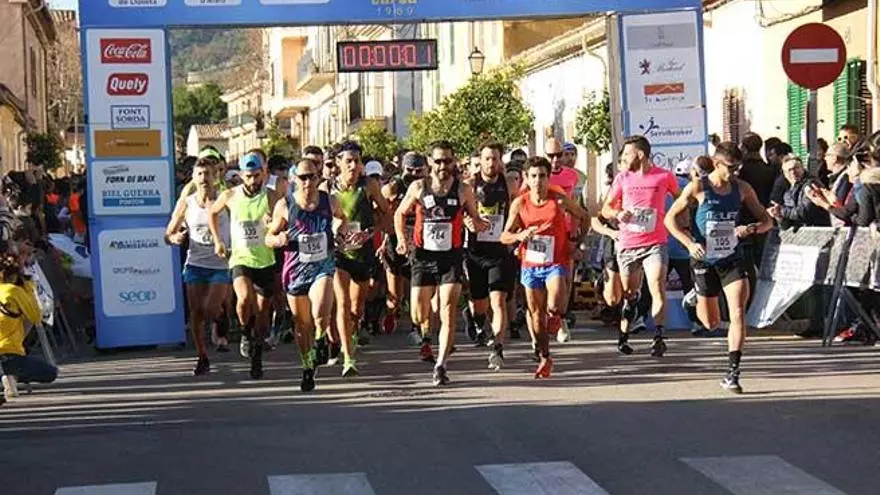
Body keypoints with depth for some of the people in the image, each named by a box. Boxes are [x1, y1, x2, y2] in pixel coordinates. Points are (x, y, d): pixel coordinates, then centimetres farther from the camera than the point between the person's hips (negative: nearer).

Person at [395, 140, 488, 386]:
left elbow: (475, 217, 10)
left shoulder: (463, 190, -2)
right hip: (423, 256, 1)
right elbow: (400, 214, 12)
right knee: (418, 315, 7)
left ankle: (441, 366, -8)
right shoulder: (418, 188, 0)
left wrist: (479, 224, -13)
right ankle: (426, 338, 42)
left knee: (448, 314, -10)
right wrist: (401, 239, -3)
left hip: (451, 257, -1)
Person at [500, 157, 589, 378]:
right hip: (531, 265, 2)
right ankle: (544, 358, 24)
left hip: (556, 263, -2)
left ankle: (557, 315, 11)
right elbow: (504, 237, 0)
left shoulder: (560, 200, -7)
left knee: (554, 307, -25)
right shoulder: (519, 203, -3)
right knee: (536, 315, 9)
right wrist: (520, 236, -21)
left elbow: (584, 217, 8)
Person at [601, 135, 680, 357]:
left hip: (656, 243, -3)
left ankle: (658, 337, -18)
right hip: (628, 244, 3)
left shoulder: (664, 176, 0)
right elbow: (606, 208, 10)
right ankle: (623, 336, 24)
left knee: (657, 288, -18)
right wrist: (617, 214, -10)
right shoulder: (623, 178, 6)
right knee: (629, 293, 9)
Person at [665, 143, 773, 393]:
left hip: (732, 259, 1)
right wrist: (690, 243, -17)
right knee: (711, 323, 9)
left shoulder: (742, 188, 0)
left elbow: (766, 221, 7)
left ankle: (732, 373, -13)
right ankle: (694, 300, 46)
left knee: (738, 313, -16)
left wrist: (751, 228, -16)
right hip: (705, 260, -1)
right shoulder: (698, 188, -7)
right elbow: (670, 218, -4)